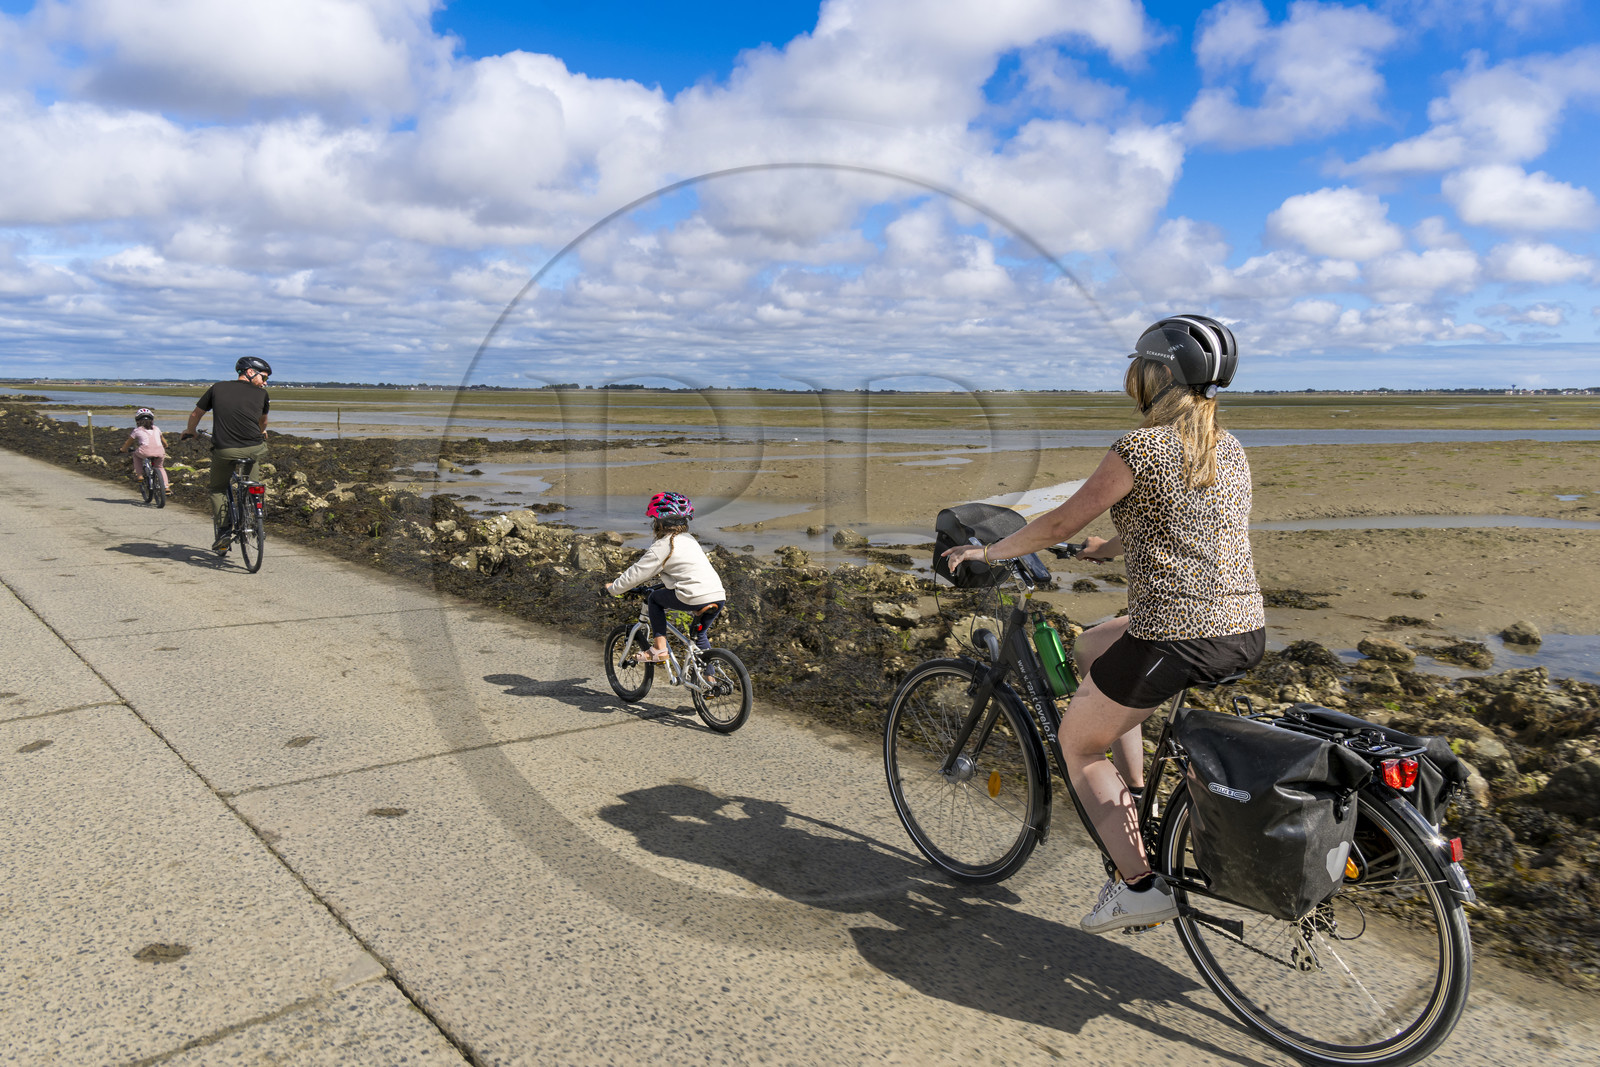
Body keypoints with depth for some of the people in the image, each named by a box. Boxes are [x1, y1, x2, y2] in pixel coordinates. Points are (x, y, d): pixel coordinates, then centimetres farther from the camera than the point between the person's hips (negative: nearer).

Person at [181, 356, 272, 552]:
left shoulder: (218, 388, 13)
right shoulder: (261, 394, 11)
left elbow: (195, 414, 23)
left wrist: (189, 431, 44)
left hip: (224, 451, 1)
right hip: (253, 451, 0)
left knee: (218, 489, 22)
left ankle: (223, 531, 9)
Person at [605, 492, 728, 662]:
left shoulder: (662, 546, -1)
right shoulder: (689, 539, 23)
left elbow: (637, 573, 2)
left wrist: (612, 588, 17)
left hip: (696, 599, -7)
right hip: (720, 597, 7)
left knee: (654, 598, 16)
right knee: (699, 634, 28)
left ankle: (659, 649, 11)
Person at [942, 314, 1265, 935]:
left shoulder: (1142, 446, -12)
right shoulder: (1228, 449, 12)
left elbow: (1061, 523, -5)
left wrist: (986, 551, 9)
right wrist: (1103, 548, 39)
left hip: (1176, 639, -8)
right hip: (1248, 633, 8)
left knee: (1077, 740, 14)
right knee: (1092, 647, 30)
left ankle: (1138, 882, 13)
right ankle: (1138, 799, 28)